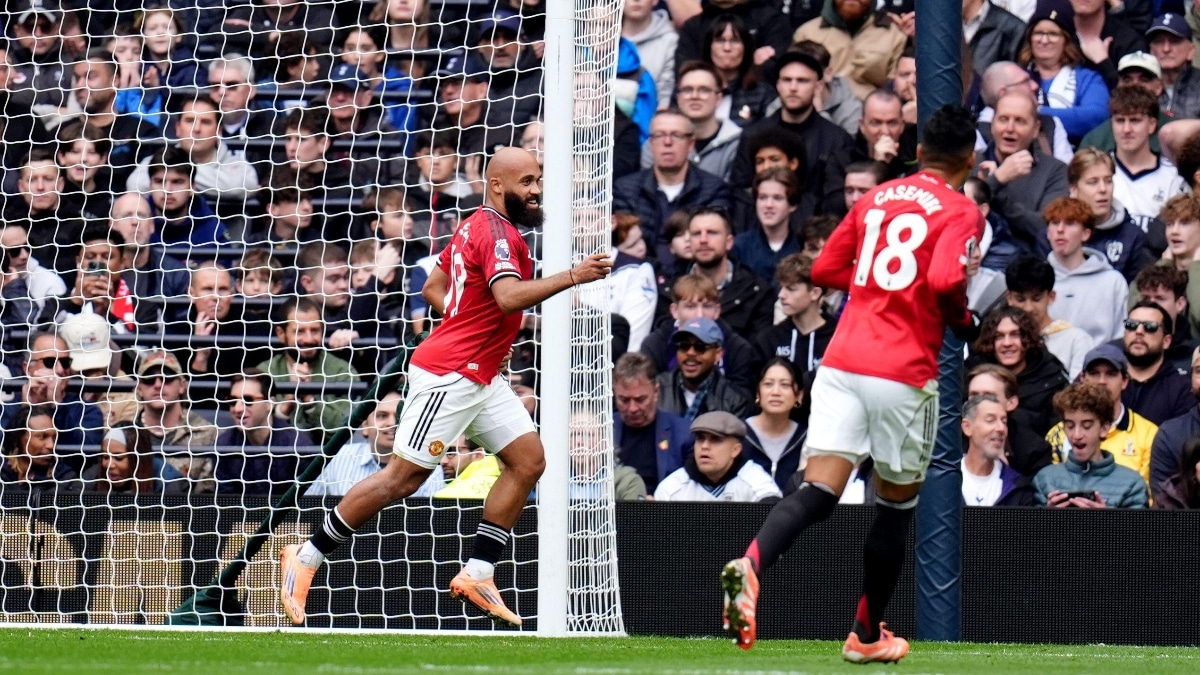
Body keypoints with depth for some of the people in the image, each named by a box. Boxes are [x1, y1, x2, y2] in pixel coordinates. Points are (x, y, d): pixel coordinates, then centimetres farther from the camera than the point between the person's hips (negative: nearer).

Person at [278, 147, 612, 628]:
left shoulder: (475, 226, 15)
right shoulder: (496, 232, -16)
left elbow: (433, 288, 22)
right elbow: (509, 297, -32)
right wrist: (572, 277, -34)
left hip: (478, 377, 10)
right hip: (448, 376, -10)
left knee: (528, 460, 4)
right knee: (405, 476, -7)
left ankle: (477, 573, 5)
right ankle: (306, 559, 3)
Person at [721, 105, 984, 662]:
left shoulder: (875, 200, 15)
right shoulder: (960, 212, -3)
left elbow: (825, 270, 17)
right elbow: (945, 279, -19)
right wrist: (963, 319, 1)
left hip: (841, 363, 4)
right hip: (905, 375, -4)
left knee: (817, 493, -7)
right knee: (895, 508, 15)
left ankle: (751, 564, -37)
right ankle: (866, 636, 25)